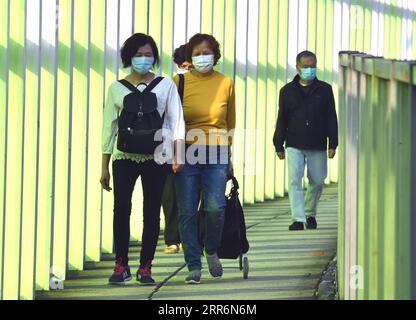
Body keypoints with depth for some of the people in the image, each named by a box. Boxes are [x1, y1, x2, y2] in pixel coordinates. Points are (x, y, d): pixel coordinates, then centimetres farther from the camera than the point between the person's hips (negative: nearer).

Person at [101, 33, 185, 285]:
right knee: (121, 207, -13)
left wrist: (178, 154, -13)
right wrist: (105, 167, 9)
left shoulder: (166, 85, 7)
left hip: (156, 156, 0)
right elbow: (110, 126, 11)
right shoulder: (117, 88, 10)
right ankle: (121, 265, -1)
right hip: (125, 156, 0)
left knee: (152, 211, 1)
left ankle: (146, 267, 10)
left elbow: (177, 120, 1)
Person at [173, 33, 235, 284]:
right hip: (186, 153, 0)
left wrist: (229, 156, 17)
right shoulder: (179, 82, 3)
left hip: (216, 153, 0)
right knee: (187, 212, -1)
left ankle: (212, 251, 15)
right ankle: (194, 266, 10)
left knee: (215, 207, -13)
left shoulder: (226, 83, 7)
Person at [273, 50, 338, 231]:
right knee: (295, 181, -10)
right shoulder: (287, 91, 5)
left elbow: (331, 118, 5)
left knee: (317, 181, 7)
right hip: (294, 145, -1)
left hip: (318, 145, 1)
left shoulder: (325, 90, 5)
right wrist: (279, 146, 5)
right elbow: (282, 120, 8)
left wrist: (332, 143, -1)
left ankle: (310, 214, 29)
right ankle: (298, 219, -11)